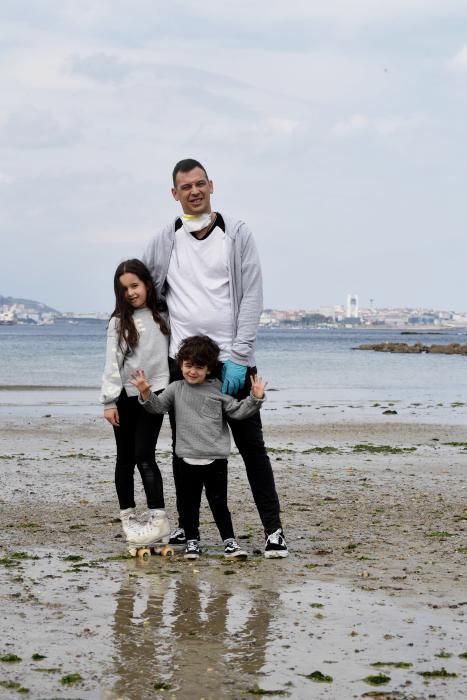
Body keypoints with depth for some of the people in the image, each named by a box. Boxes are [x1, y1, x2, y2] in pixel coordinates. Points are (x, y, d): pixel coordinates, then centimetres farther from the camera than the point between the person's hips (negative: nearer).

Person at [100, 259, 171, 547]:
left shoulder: (162, 318, 5)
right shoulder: (119, 322, 1)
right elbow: (112, 364, -3)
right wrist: (109, 401, -9)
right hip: (125, 397, 1)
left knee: (144, 455, -9)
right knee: (126, 458, 6)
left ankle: (158, 518, -10)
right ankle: (128, 517, 14)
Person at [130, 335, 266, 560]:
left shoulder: (218, 390, 3)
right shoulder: (176, 389, 5)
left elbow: (237, 411, 3)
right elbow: (157, 406, 0)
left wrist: (255, 398, -10)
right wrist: (146, 393, -18)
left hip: (216, 458, -1)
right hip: (188, 458, 1)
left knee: (219, 502, 4)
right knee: (190, 503, 8)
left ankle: (229, 541, 10)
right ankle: (191, 542, 17)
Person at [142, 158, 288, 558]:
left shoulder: (237, 235, 2)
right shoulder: (164, 242, 8)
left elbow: (252, 297, -4)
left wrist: (238, 357, -13)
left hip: (232, 360, -2)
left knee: (251, 445, -1)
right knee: (184, 448, 8)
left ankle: (273, 528, 1)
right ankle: (186, 526, 17)